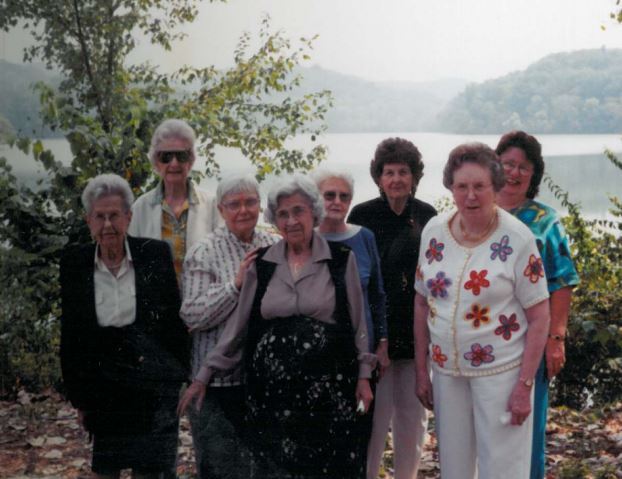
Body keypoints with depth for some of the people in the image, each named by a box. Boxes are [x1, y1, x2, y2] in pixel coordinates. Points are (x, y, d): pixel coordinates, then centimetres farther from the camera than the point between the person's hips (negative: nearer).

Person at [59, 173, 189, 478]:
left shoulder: (156, 254, -5)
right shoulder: (74, 262, -1)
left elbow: (176, 320, 2)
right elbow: (70, 334, 4)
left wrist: (179, 376, 1)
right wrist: (78, 396, 5)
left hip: (153, 387, -1)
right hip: (103, 389, 2)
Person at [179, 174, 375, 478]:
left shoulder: (341, 260, 0)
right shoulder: (261, 264, 5)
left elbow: (357, 321, 5)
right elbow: (238, 324, 8)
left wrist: (363, 376, 1)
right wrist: (204, 376, 7)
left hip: (327, 385, -2)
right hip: (272, 387, 2)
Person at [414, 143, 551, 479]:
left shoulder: (517, 238, -12)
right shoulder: (433, 231, 0)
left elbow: (539, 317, -9)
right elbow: (422, 303, 9)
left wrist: (524, 385, -13)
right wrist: (421, 370, 8)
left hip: (500, 372, -4)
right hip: (446, 370, 4)